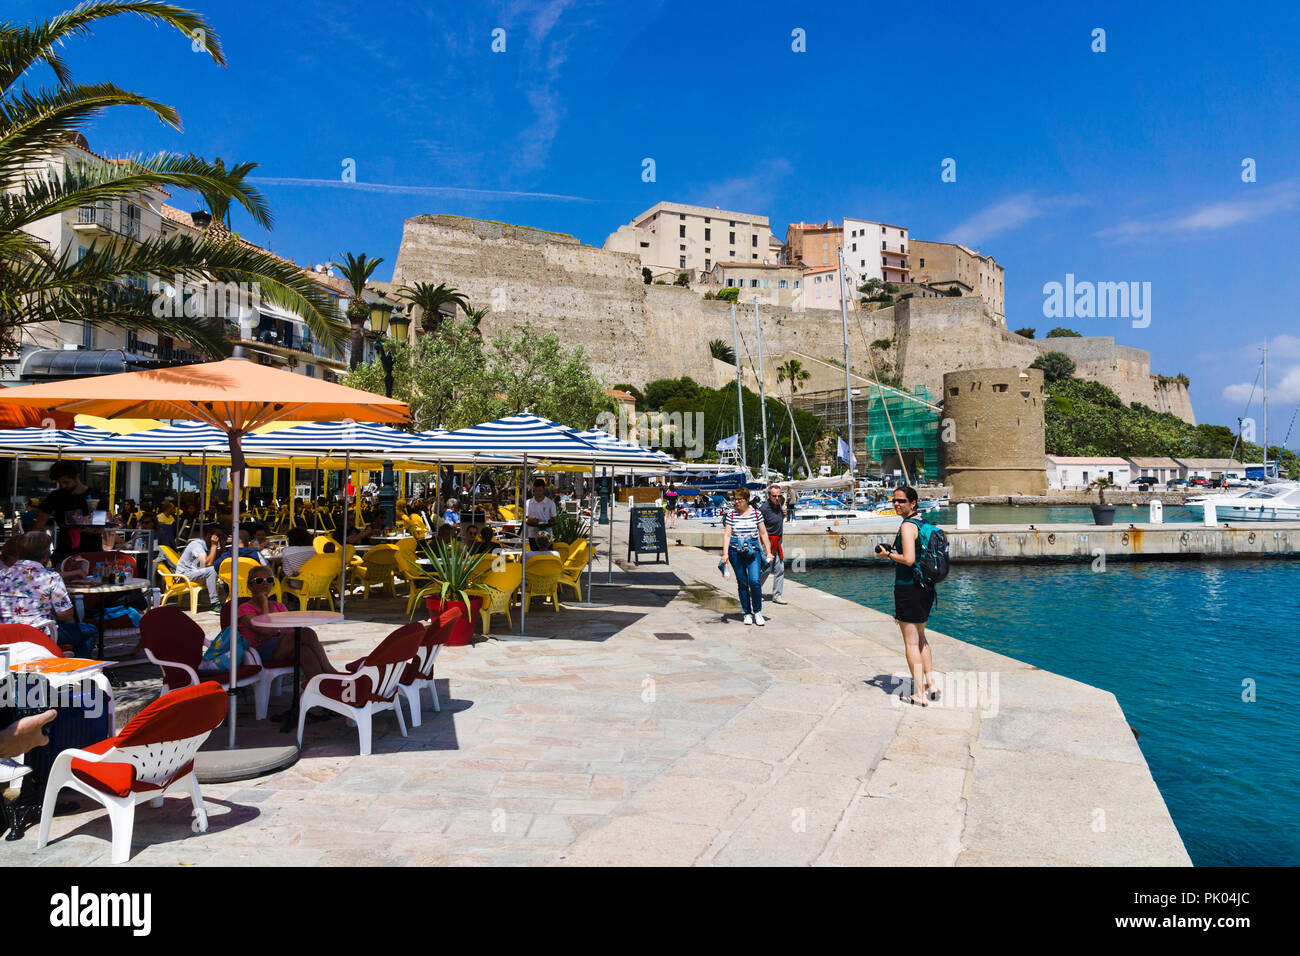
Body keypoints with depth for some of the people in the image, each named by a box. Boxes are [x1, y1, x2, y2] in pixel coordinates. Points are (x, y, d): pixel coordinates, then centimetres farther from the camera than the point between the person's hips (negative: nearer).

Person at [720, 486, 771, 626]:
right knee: (742, 583, 5)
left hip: (753, 550, 0)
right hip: (736, 551, 0)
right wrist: (725, 554, -10)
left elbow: (763, 533, 9)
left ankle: (757, 612, 4)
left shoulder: (755, 512, 4)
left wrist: (768, 552, 8)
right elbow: (727, 534, -1)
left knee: (754, 580, -13)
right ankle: (747, 613, 16)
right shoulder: (731, 513, 1)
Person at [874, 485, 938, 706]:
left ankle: (919, 694, 6)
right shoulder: (923, 523, 11)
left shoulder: (907, 526, -16)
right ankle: (931, 684, 28)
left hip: (908, 588, -9)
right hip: (926, 587, 9)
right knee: (920, 637, 24)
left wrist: (887, 554, -10)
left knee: (911, 643, 1)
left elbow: (909, 559, -25)